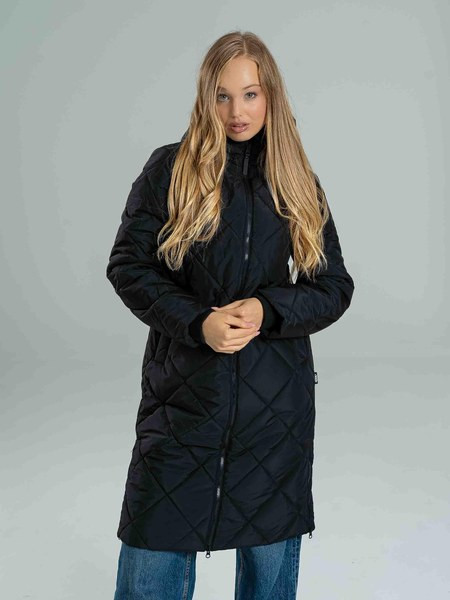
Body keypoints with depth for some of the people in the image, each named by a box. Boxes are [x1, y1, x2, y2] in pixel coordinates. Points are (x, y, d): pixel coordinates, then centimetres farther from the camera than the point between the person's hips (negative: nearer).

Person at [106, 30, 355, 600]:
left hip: (276, 395, 2)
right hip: (184, 388, -1)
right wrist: (198, 321, -17)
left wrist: (268, 311, -14)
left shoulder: (298, 183, 6)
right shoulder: (169, 169, -1)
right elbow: (127, 265, -3)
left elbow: (335, 286, 5)